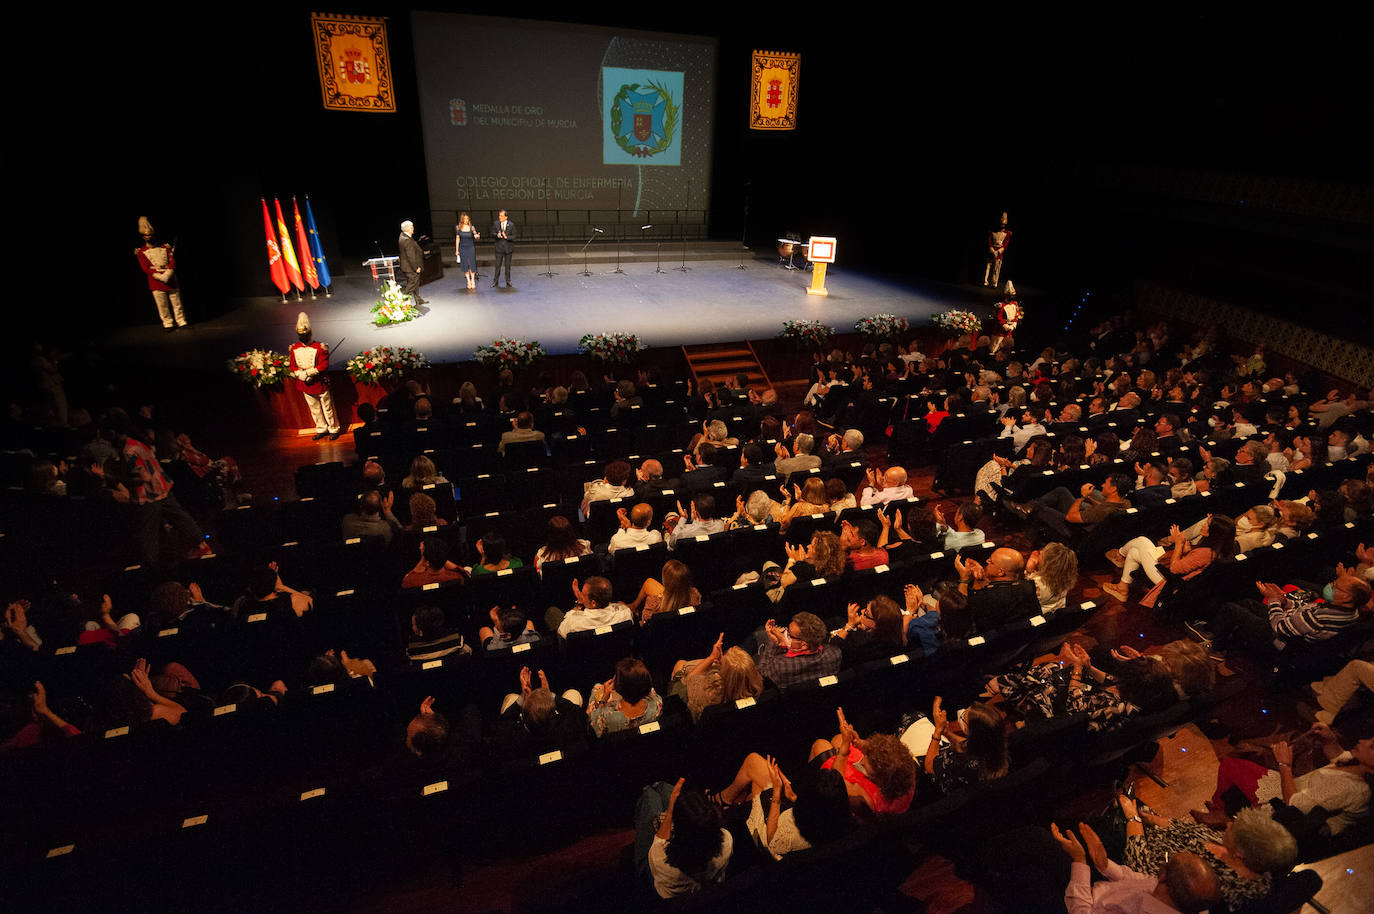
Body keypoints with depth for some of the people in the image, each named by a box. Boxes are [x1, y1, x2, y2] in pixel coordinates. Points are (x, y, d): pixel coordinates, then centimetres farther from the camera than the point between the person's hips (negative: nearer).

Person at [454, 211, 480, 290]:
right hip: (462, 248, 1)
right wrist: (456, 250, 6)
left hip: (471, 248, -1)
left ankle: (473, 280, 9)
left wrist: (477, 237, -36)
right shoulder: (458, 228, 0)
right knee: (465, 265, 4)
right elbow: (457, 239, 6)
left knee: (472, 264, -2)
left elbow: (476, 237, -10)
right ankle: (468, 281, 12)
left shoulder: (471, 227, -3)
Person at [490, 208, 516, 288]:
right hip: (499, 248, 1)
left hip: (508, 248, -1)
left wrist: (506, 237, -22)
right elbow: (492, 232, 4)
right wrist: (497, 235, -18)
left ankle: (508, 282, 19)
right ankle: (495, 282, 11)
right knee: (497, 265, 2)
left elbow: (513, 236, -5)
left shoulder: (511, 225, -4)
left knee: (508, 265, 8)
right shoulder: (495, 223, 1)